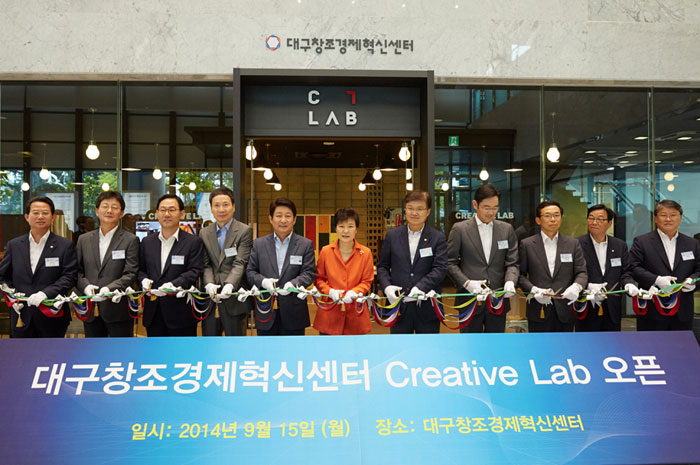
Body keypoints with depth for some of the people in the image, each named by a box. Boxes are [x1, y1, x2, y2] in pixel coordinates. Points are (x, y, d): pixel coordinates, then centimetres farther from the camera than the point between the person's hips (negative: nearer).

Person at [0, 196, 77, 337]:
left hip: (52, 316, -2)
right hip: (22, 318, 2)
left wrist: (45, 293, -22)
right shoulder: (14, 245, 9)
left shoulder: (65, 245, -2)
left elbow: (70, 276, -9)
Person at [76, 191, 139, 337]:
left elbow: (130, 274, -9)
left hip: (118, 310, -4)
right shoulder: (84, 240, 11)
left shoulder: (130, 240, -2)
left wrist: (109, 289, -23)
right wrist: (86, 286, -10)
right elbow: (77, 271, 10)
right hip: (91, 312, 4)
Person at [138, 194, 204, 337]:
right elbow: (141, 269, 15)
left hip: (181, 313, -4)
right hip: (153, 313, 4)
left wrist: (173, 285, -24)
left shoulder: (193, 242, -2)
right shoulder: (147, 242, 13)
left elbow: (194, 271, -11)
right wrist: (144, 280, -8)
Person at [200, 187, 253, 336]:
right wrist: (209, 283, -14)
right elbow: (206, 264, 5)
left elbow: (240, 263, -11)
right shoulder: (204, 233, 12)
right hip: (210, 298, 4)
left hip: (234, 298, -4)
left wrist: (230, 285, -27)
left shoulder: (244, 231, -3)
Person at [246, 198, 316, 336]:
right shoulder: (259, 244, 7)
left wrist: (293, 283, -23)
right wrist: (263, 281, -15)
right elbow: (250, 271, 6)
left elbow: (309, 272, -4)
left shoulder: (306, 245, 2)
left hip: (293, 313, -1)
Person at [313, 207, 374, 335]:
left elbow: (367, 281, 5)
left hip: (356, 313, 0)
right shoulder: (325, 251, 0)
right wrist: (330, 291, -10)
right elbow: (318, 278, 8)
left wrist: (354, 292, -14)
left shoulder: (366, 253, -1)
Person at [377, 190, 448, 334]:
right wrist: (386, 286, -10)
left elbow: (440, 269, -8)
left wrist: (420, 287, -22)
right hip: (399, 306, 1)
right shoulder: (392, 235, 6)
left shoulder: (438, 238, 1)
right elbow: (382, 266, 9)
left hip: (427, 307, -1)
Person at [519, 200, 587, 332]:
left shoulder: (573, 244, 9)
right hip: (539, 312, -2)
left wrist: (576, 286, -18)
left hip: (565, 311, 2)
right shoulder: (527, 244, 3)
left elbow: (581, 272, 4)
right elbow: (520, 274, 2)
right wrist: (533, 290, -16)